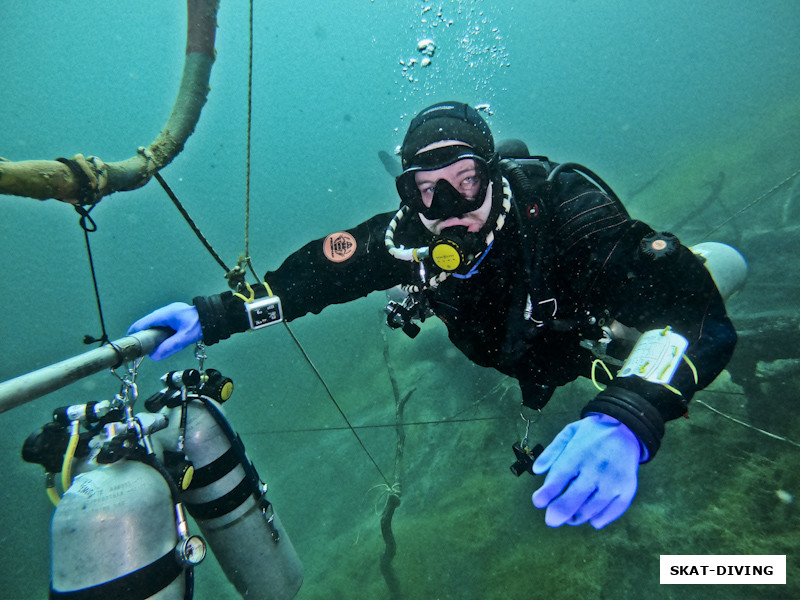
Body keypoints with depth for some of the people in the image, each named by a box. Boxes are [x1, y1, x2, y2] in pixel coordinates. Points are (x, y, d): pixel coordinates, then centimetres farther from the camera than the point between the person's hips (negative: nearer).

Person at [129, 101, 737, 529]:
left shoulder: (562, 208, -45)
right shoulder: (410, 236, -33)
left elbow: (701, 315, -52)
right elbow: (315, 271, -28)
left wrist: (628, 418, -70)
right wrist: (213, 314, -39)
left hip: (594, 337, -2)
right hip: (519, 349, 3)